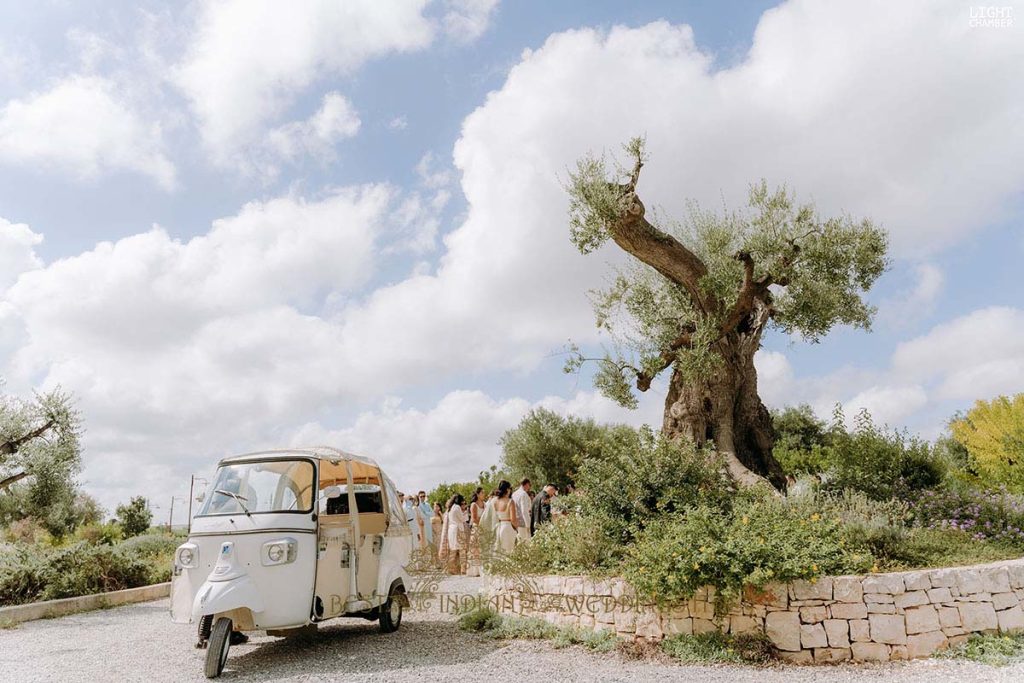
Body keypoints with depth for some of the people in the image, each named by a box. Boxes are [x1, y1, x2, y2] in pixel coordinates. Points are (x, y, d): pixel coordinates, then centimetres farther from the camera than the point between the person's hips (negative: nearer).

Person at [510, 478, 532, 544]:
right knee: (526, 542, -5)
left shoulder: (514, 494, 11)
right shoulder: (524, 494, -14)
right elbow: (524, 511, -19)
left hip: (516, 523, 9)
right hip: (523, 523, -9)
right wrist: (528, 525, -18)